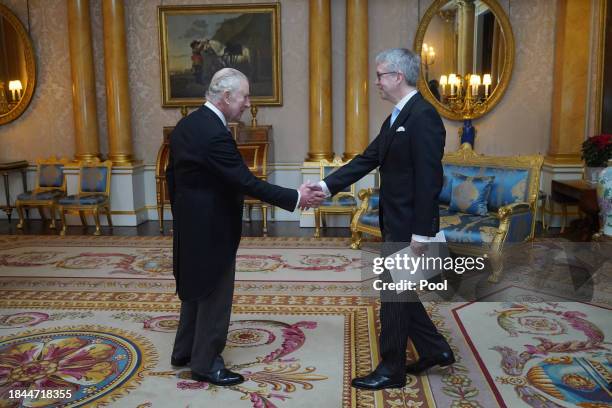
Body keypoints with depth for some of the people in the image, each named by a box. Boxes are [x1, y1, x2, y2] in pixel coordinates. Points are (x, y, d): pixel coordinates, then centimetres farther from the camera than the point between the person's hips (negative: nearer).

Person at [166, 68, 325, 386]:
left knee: (197, 288, 22)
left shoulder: (186, 125, 6)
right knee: (215, 296, 5)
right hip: (211, 229, -10)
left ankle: (184, 351, 36)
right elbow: (248, 183, -26)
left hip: (190, 224, 10)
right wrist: (296, 198, -20)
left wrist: (180, 212, 22)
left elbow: (172, 174, 12)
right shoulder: (215, 134, -24)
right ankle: (205, 364, 21)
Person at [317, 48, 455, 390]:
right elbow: (367, 160, 11)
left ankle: (392, 370, 20)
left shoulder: (423, 116, -17)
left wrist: (421, 232, -22)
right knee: (398, 291, 18)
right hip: (396, 222, 10)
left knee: (394, 294, 2)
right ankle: (435, 349, 34)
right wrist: (327, 186, 3)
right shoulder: (397, 117, 13)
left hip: (410, 225, -10)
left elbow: (429, 180, -22)